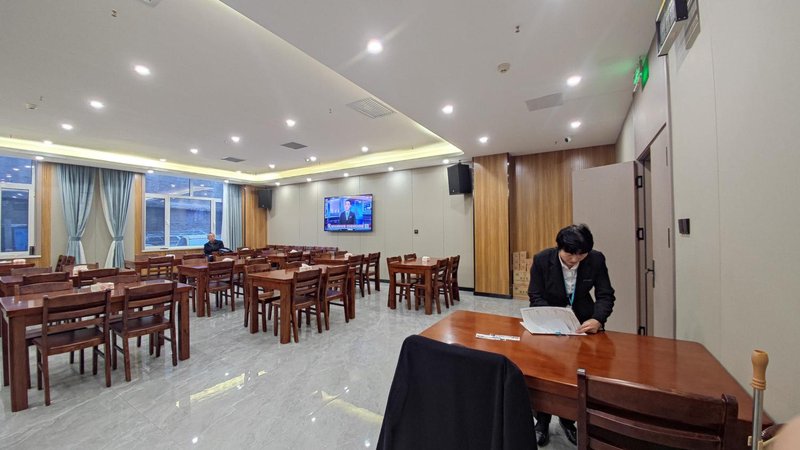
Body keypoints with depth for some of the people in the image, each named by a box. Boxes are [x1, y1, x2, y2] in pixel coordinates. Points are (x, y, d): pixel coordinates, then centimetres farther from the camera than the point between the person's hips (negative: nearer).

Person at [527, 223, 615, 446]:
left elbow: (606, 295, -9)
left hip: (582, 321, 2)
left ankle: (568, 418, 22)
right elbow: (536, 296, -14)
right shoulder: (542, 259, -19)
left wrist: (597, 319, -29)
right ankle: (542, 421, 16)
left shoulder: (597, 260, -13)